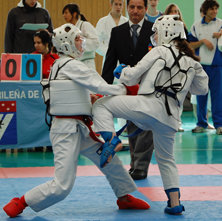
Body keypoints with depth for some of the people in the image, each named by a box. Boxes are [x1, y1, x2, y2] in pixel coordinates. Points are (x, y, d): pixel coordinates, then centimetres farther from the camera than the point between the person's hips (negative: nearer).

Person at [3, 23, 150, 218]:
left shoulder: (60, 65, 14)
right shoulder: (71, 65, -16)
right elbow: (100, 87, -18)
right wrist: (126, 89, -4)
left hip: (79, 129, 11)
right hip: (66, 131, -11)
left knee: (110, 160, 16)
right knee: (63, 186, -10)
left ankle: (125, 197, 33)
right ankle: (20, 203, 2)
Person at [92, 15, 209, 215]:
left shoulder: (160, 51, 3)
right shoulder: (192, 61, 17)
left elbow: (132, 77, 4)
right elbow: (202, 88, 29)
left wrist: (122, 71, 25)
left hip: (148, 105, -6)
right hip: (170, 116, 6)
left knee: (101, 105, 6)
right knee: (166, 158, 23)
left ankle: (110, 139, -19)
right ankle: (175, 203, 17)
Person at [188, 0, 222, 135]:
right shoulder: (196, 26, 9)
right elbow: (190, 45, 7)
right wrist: (203, 41, -8)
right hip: (200, 63, 2)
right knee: (200, 94, 5)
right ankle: (202, 123, 14)